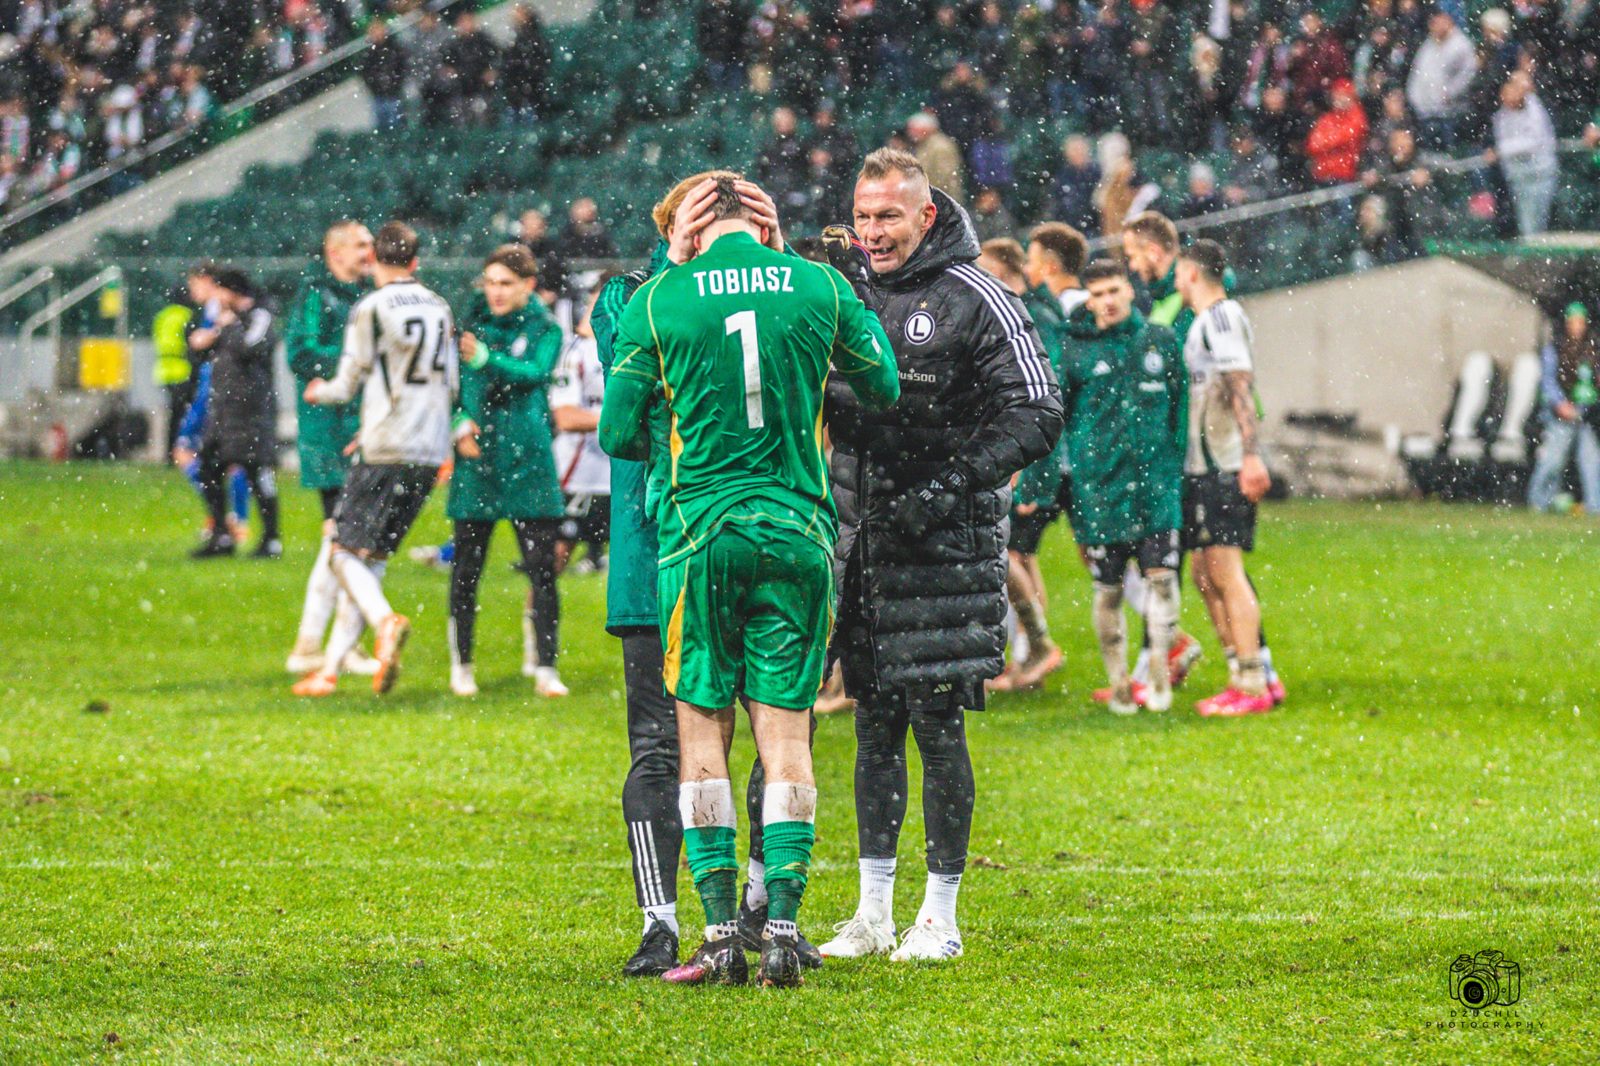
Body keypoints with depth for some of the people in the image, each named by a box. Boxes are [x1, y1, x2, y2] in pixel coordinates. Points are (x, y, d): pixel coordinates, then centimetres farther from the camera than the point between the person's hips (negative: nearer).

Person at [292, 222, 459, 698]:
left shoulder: (371, 309, -6)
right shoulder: (440, 309, 11)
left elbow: (347, 385, -2)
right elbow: (453, 387, 16)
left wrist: (318, 391, 19)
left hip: (385, 449, -6)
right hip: (430, 452, 6)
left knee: (345, 554, -3)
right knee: (371, 558, 10)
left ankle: (385, 620, -32)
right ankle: (330, 666, 11)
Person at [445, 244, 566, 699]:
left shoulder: (545, 329, 2)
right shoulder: (474, 321, 8)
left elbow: (534, 373, -15)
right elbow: (454, 378, 8)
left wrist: (486, 358, -29)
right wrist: (461, 422, -10)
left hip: (527, 457, -2)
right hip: (478, 457, 2)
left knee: (542, 566, -5)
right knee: (466, 566, 3)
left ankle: (545, 667, 0)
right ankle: (461, 665, 15)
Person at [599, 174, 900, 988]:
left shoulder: (656, 301, -2)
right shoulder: (820, 287, 1)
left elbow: (617, 433, 1)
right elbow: (884, 388, 12)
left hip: (703, 533, -1)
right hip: (798, 531, 1)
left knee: (702, 730, 6)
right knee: (786, 733, 4)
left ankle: (721, 933, 1)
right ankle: (782, 927, -3)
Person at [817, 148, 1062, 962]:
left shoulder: (976, 302, -7)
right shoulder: (844, 286, 9)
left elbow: (1036, 415, -9)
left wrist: (951, 484, -18)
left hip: (945, 539, -5)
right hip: (861, 532, 5)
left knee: (937, 722, -3)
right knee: (873, 725, 8)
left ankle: (940, 917, 5)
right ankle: (872, 914, 14)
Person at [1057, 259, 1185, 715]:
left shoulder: (1160, 340, 8)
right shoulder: (1075, 351, 1)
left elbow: (1182, 405, 18)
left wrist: (1180, 461, 17)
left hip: (1156, 480, 1)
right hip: (1100, 484, -1)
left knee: (1161, 572, -11)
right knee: (1108, 588, 4)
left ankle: (1159, 668, -2)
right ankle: (1118, 683, 15)